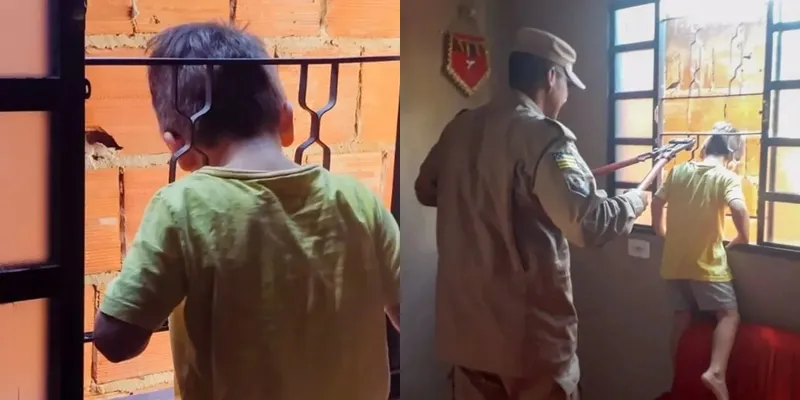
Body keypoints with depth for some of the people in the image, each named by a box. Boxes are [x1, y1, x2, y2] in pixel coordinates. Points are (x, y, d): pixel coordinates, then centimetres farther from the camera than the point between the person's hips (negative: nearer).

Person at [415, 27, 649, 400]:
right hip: (527, 327, -7)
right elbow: (589, 224, -22)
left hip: (464, 322, 7)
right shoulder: (543, 136, -16)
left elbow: (426, 190, 20)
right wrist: (636, 200, -3)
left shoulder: (460, 127, 5)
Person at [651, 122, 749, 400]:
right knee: (729, 316, 1)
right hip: (707, 264, -5)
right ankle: (716, 372, -19)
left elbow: (657, 202, 13)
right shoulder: (727, 177, -8)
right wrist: (743, 238, -7)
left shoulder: (678, 171, 6)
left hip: (674, 262, 5)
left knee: (682, 317, 15)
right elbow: (739, 208, -24)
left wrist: (662, 233, 26)